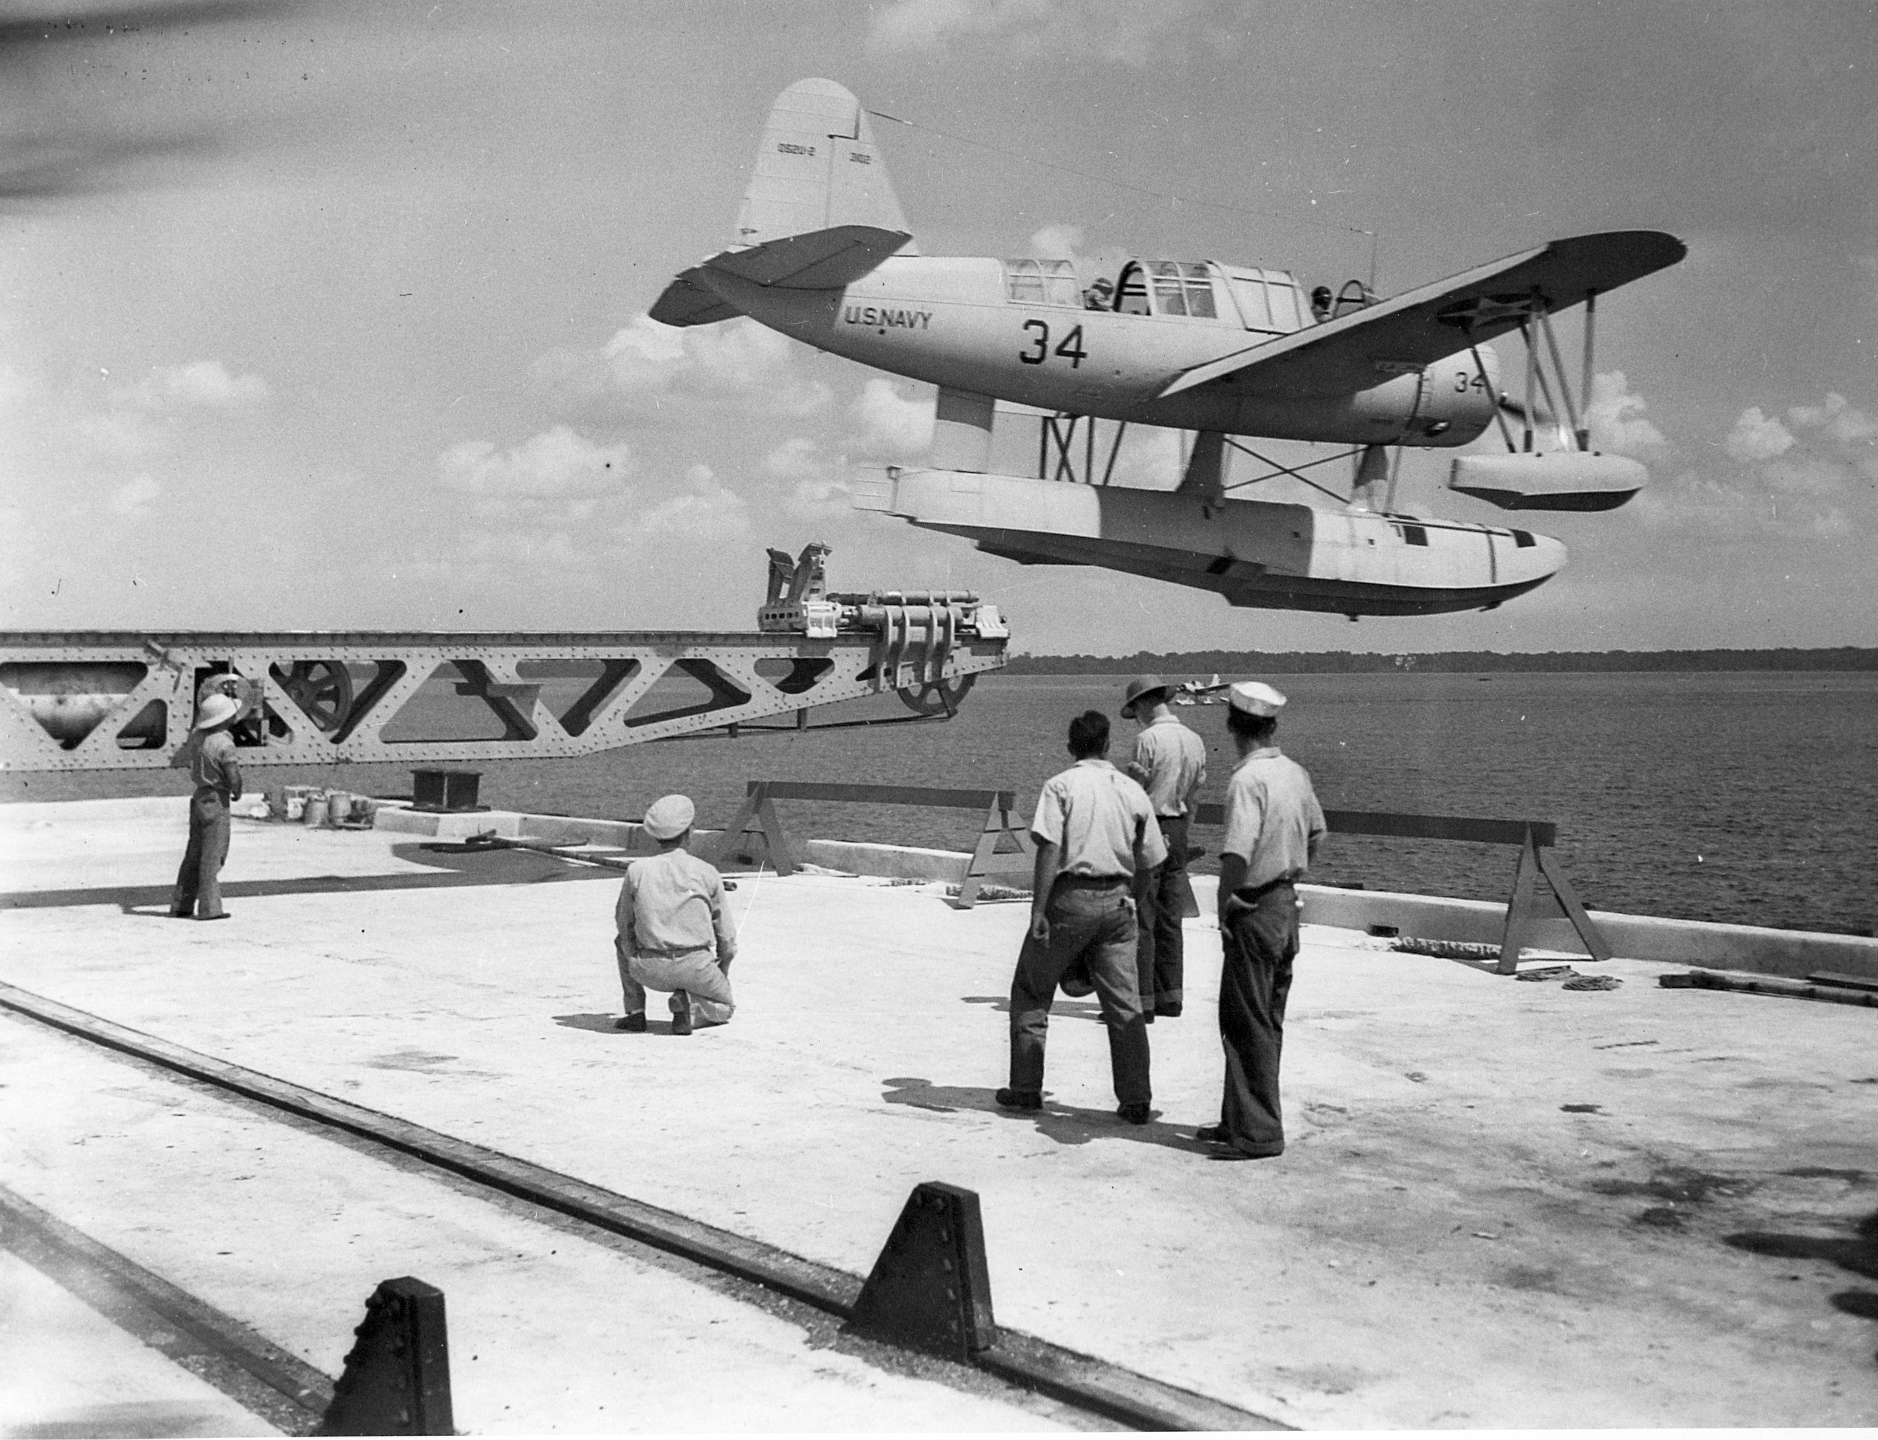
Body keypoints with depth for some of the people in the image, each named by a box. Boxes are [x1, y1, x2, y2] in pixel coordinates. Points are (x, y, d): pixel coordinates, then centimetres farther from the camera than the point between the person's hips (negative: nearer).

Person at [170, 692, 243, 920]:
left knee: (194, 854, 15)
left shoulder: (196, 736, 5)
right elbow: (234, 777, -20)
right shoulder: (224, 744, -19)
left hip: (198, 797, 8)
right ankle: (209, 908, -5)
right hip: (216, 801, -8)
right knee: (213, 856, -4)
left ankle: (181, 905, 19)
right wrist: (237, 793, 0)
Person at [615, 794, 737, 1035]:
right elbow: (725, 936, 6)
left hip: (649, 970, 1)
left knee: (623, 941, 34)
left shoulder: (637, 870, 0)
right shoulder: (708, 873, -1)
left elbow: (624, 922, 14)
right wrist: (722, 976, 24)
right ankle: (688, 1006, -7)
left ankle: (635, 1011, 19)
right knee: (724, 1007, 27)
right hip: (696, 968, -1)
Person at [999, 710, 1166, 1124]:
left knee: (1031, 991, 11)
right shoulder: (1132, 791, 7)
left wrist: (1038, 910, -15)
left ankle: (1026, 1088, 12)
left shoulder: (1061, 786, -5)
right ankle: (1136, 1099, 5)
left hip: (1070, 896, -3)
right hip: (1117, 901, 3)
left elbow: (1049, 848, -15)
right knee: (1124, 1001, 7)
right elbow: (1149, 862, 8)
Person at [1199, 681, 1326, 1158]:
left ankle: (1260, 1133, 4)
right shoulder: (1295, 772, 6)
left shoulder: (1247, 780, -21)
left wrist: (1222, 906, -17)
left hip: (1254, 912, -9)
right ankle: (1238, 1120, 27)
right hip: (1286, 904, 9)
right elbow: (1315, 832, 21)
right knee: (1267, 1021, 16)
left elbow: (1237, 854, -30)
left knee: (1247, 1025, 0)